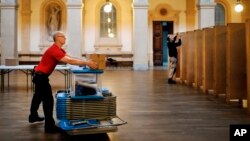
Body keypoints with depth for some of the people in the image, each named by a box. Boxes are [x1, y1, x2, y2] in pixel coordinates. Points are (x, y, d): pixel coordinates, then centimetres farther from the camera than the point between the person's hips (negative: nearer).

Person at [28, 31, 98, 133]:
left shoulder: (59, 49, 10)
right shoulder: (54, 50, -24)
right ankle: (49, 126, -9)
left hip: (39, 75, 11)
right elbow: (70, 61, -33)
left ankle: (33, 116, 43)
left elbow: (70, 58, 3)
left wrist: (85, 62, -8)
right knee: (48, 100, -11)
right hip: (41, 76, -11)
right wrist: (86, 63, -34)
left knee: (38, 96, 25)